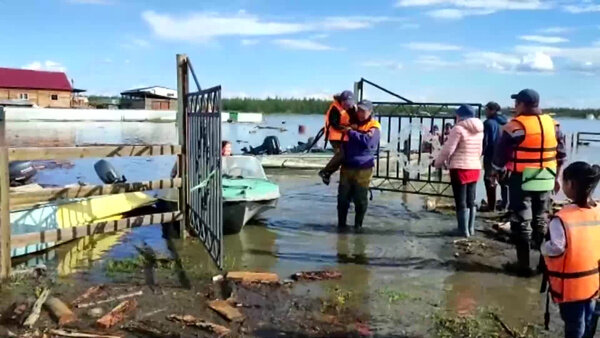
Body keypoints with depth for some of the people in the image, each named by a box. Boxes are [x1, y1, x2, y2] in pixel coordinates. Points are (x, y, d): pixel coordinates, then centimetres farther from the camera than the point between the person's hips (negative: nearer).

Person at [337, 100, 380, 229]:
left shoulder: (374, 127, -4)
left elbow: (367, 141, -24)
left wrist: (351, 132, -17)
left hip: (363, 169, -5)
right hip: (346, 166, 5)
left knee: (361, 199, 2)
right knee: (343, 197, 7)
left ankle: (358, 224, 14)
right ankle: (341, 223, 17)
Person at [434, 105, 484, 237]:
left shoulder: (459, 129, -14)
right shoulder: (479, 130, 8)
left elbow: (448, 149, -13)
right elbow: (479, 151, 15)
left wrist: (438, 163, 0)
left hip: (460, 169, -7)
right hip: (475, 168, 7)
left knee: (461, 201, 1)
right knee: (470, 200, 15)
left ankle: (464, 230, 5)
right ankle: (471, 228, 22)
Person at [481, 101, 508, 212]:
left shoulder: (489, 123, -13)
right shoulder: (506, 123, 10)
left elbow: (484, 141, -14)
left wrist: (481, 153, -2)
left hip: (491, 156, -7)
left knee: (490, 181, -1)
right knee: (504, 181, 13)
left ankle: (491, 206, 0)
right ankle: (505, 204, 16)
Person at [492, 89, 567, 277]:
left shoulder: (516, 126, -13)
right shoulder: (551, 123, 6)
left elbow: (501, 153, -10)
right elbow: (561, 153, 13)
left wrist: (498, 172, 7)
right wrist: (556, 176, 21)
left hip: (522, 180, -6)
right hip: (545, 181, 6)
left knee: (521, 222, 2)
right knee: (541, 220, 18)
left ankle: (523, 265, 6)